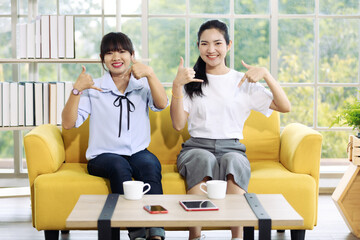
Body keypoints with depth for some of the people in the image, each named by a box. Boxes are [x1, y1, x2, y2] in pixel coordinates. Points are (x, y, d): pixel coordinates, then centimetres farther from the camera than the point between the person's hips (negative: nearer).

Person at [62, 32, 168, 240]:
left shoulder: (143, 85, 15)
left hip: (138, 152, 1)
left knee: (150, 165, -34)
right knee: (120, 166, -36)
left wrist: (150, 73, -20)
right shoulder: (93, 88, 10)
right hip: (103, 156, -1)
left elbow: (162, 104, -7)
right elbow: (68, 124, 0)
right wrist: (77, 89, -12)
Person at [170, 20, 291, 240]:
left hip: (231, 147, 0)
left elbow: (285, 107, 3)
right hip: (197, 147, 0)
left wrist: (266, 75, -9)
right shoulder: (191, 81, 11)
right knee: (204, 159, -36)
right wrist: (177, 86, -10)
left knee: (233, 161, -35)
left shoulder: (243, 82, 11)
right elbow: (178, 125, 0)